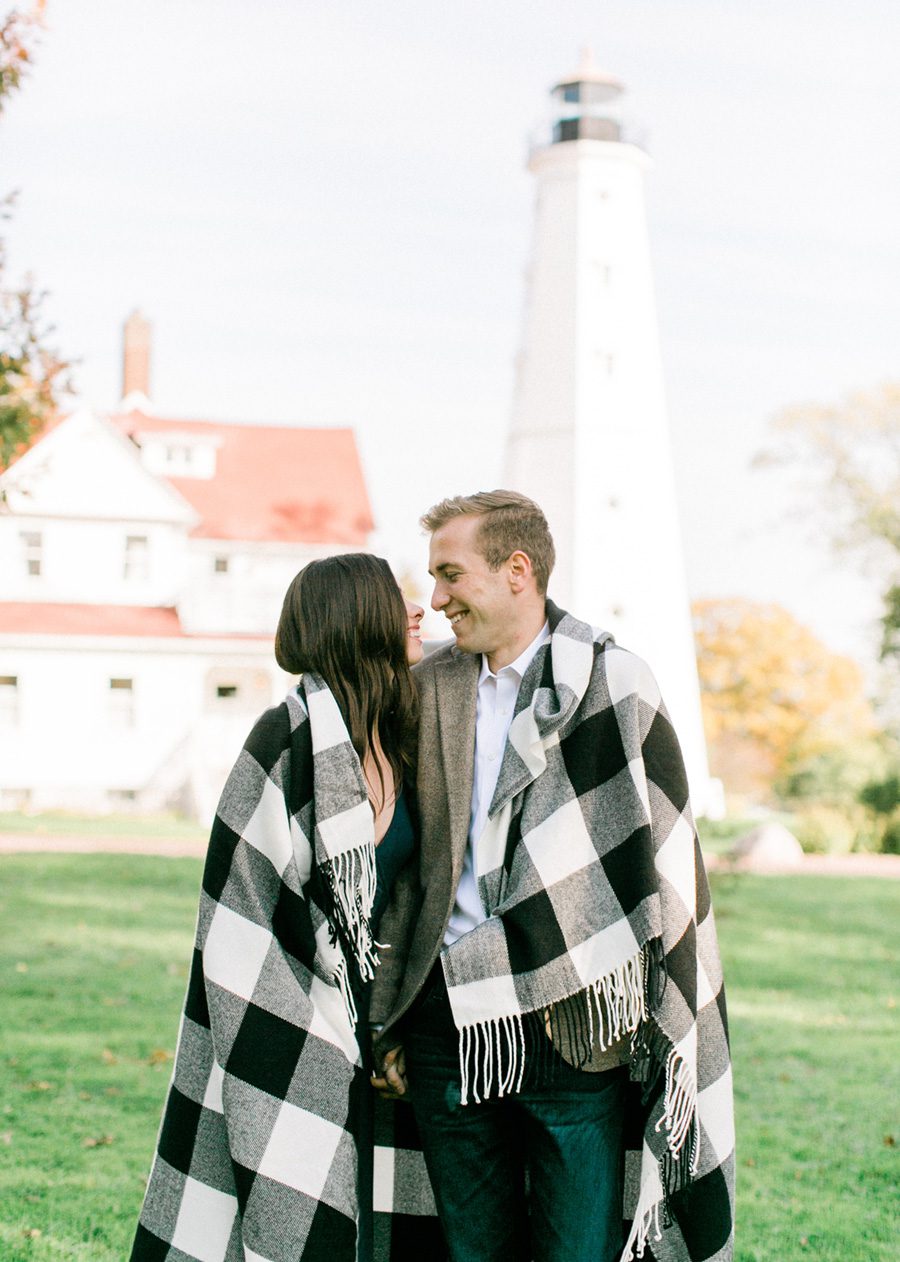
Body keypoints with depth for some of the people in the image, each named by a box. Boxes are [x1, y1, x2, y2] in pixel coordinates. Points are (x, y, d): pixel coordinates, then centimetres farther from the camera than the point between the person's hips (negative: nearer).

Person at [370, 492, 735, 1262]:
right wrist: (390, 1025, 11)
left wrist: (662, 1035, -9)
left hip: (575, 1026, -4)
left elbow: (663, 862, -4)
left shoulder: (611, 684, -2)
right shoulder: (432, 688, 10)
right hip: (448, 1024, 4)